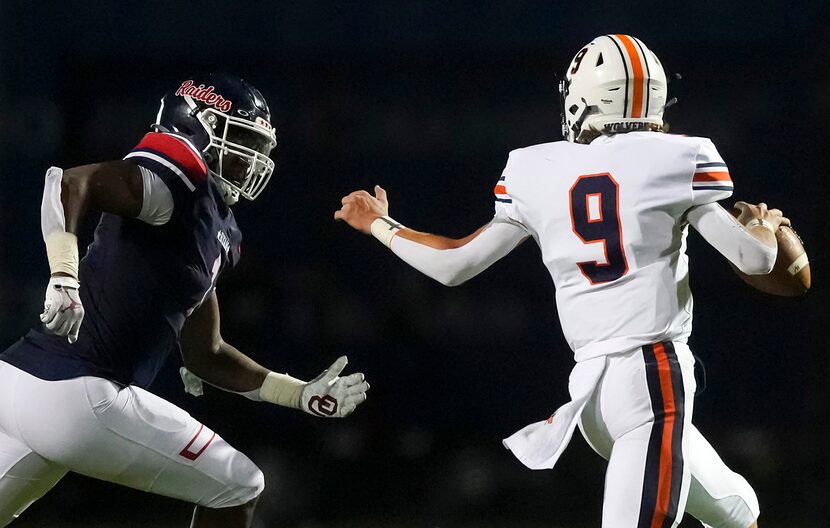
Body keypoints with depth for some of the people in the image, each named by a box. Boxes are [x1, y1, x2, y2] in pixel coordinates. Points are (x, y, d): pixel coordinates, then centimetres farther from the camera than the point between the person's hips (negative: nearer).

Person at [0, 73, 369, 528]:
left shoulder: (217, 234, 20)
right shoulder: (177, 183, -9)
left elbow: (203, 355, 27)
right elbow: (71, 183, -26)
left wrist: (301, 395, 26)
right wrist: (64, 279, -39)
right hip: (76, 395, -10)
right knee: (238, 488, 6)